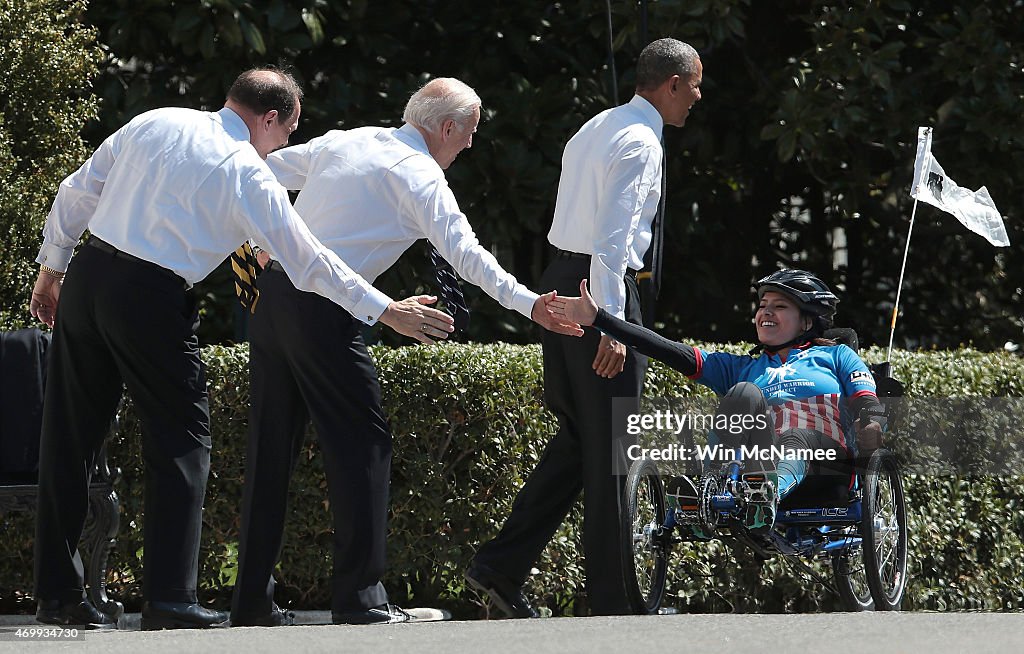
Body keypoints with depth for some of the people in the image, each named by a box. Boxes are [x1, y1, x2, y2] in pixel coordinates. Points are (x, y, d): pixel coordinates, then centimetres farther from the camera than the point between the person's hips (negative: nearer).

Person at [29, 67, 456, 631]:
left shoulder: (152, 124, 12)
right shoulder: (248, 173, -3)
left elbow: (76, 194, 14)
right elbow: (308, 261, -2)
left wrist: (52, 267, 25)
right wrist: (386, 311, 5)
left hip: (86, 274, 6)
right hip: (152, 300, -6)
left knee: (70, 435, 10)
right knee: (182, 438, 5)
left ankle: (58, 594, 14)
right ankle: (169, 601, -1)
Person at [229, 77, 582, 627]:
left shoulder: (343, 142, 18)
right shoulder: (419, 173, -4)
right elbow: (464, 252, -13)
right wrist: (528, 304, -16)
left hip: (271, 292, 8)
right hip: (322, 311, -8)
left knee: (272, 448, 11)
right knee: (362, 443, -1)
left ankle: (252, 601, 13)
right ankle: (360, 597, -5)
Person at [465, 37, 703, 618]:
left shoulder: (596, 130, 17)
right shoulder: (640, 144, -13)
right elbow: (614, 238, -22)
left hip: (562, 281, 10)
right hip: (602, 285, -10)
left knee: (579, 439, 15)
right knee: (611, 447, -3)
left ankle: (501, 567, 11)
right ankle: (614, 602, 1)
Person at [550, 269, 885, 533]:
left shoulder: (837, 357, 31)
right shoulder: (741, 368, 36)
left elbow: (868, 407, 15)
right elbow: (677, 355, 25)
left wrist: (871, 427, -12)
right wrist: (598, 319, 16)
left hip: (818, 454, -2)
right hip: (756, 453, 2)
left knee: (797, 438, -37)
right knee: (744, 395, -28)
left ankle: (769, 490, -74)